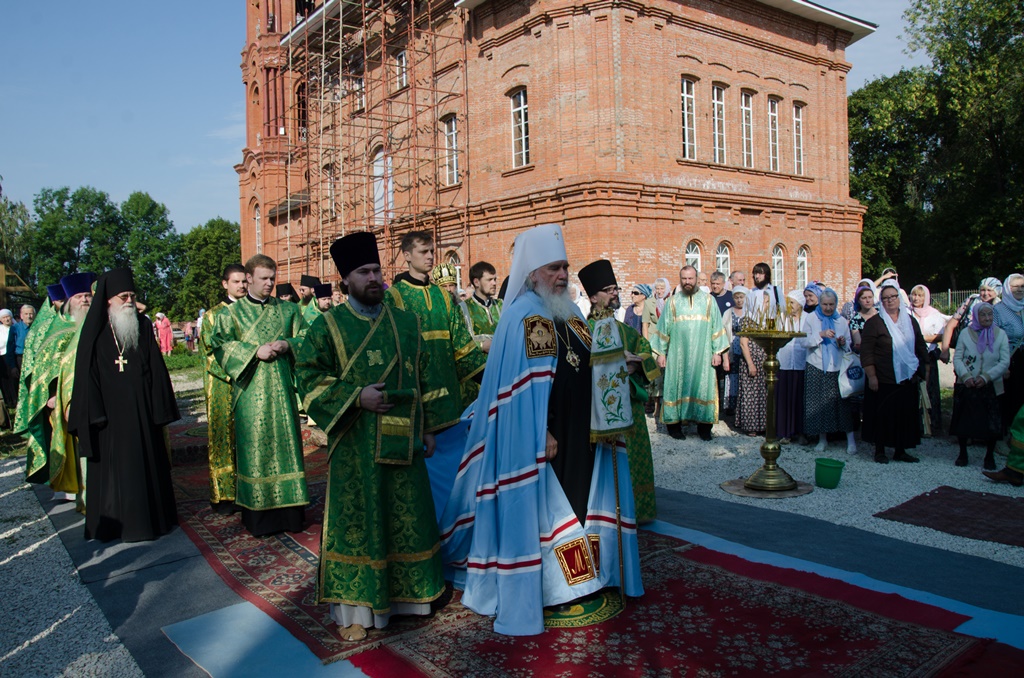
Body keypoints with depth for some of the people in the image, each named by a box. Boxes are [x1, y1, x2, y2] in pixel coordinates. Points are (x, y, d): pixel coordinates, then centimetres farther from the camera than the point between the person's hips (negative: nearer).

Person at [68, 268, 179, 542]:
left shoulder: (143, 326, 3)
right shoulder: (95, 331, -2)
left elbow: (156, 369, 4)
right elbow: (86, 373, -3)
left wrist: (159, 408, 1)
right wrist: (94, 414, -9)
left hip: (141, 412, 2)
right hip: (110, 413, -1)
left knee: (146, 464, 8)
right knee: (113, 466, 5)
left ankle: (149, 517, 21)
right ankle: (114, 523, 16)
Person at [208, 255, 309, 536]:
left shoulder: (288, 309, 11)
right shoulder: (231, 313, 5)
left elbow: (304, 338, 11)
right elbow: (220, 344, -5)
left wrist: (287, 344, -9)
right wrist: (255, 351, -15)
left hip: (281, 388, 2)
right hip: (250, 390, -2)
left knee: (285, 443, 4)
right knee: (255, 448, 1)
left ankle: (289, 512, 12)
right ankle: (258, 515, 10)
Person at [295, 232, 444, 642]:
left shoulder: (406, 323, 9)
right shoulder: (328, 326, -1)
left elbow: (424, 377, 14)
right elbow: (309, 378, -5)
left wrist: (428, 428, 11)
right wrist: (356, 397, -17)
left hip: (402, 442, 4)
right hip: (355, 445, -3)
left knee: (406, 517, 12)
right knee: (356, 520, 4)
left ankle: (403, 593, 30)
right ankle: (354, 608, 17)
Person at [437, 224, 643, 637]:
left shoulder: (569, 312, 11)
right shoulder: (522, 316, -14)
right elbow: (525, 384, -19)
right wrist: (541, 433, -22)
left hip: (580, 433, 9)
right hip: (541, 437, -8)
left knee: (580, 501, 17)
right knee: (537, 509, 3)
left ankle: (581, 574, 33)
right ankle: (535, 592, 16)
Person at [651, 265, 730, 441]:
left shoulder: (708, 300, 8)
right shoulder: (673, 302, 8)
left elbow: (716, 327, 7)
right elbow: (663, 328, 8)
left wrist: (717, 352, -1)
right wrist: (661, 352, 2)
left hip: (702, 354, 0)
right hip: (678, 355, 0)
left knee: (703, 387, -1)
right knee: (677, 386, 0)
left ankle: (704, 427, 8)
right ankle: (674, 425, 8)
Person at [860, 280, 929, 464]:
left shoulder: (910, 321, 10)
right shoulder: (874, 322, -6)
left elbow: (921, 347, 17)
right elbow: (866, 352, -9)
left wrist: (925, 370, 12)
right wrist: (871, 376, -14)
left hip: (908, 380, 5)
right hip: (883, 380, -5)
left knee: (906, 414, 8)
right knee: (882, 415, 2)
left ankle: (900, 451, 19)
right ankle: (880, 451, 14)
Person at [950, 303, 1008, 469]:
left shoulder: (1000, 335, 1)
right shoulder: (965, 333, 1)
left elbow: (1005, 362, -3)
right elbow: (957, 358, 0)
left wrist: (986, 377, -14)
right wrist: (965, 376, -14)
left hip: (990, 386, 0)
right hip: (966, 385, 0)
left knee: (992, 423, -1)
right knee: (963, 419, 5)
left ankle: (989, 456, 17)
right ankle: (963, 453, 22)